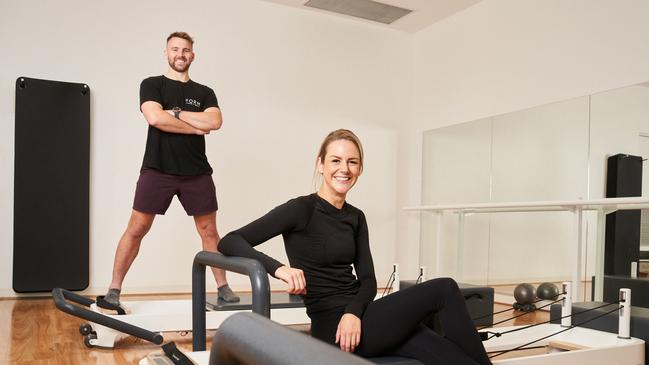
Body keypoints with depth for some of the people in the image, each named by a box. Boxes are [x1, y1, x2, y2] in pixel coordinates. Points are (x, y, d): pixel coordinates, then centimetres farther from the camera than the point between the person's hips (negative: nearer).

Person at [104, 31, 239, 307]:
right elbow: (155, 117, -13)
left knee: (208, 230, 6)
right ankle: (114, 290, 8)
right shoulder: (152, 85, 7)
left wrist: (175, 112, -7)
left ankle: (223, 287, 16)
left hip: (196, 172, 3)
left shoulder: (204, 93, 14)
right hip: (157, 169, -2)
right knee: (136, 229, -2)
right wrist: (196, 127, -6)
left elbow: (215, 121, -6)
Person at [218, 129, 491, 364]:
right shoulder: (301, 209, -9)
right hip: (332, 327, -6)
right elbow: (230, 242, -14)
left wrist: (354, 312, -14)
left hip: (359, 319, 6)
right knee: (444, 290, -14)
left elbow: (367, 279, 7)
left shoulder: (356, 217, 11)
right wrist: (278, 268, -31)